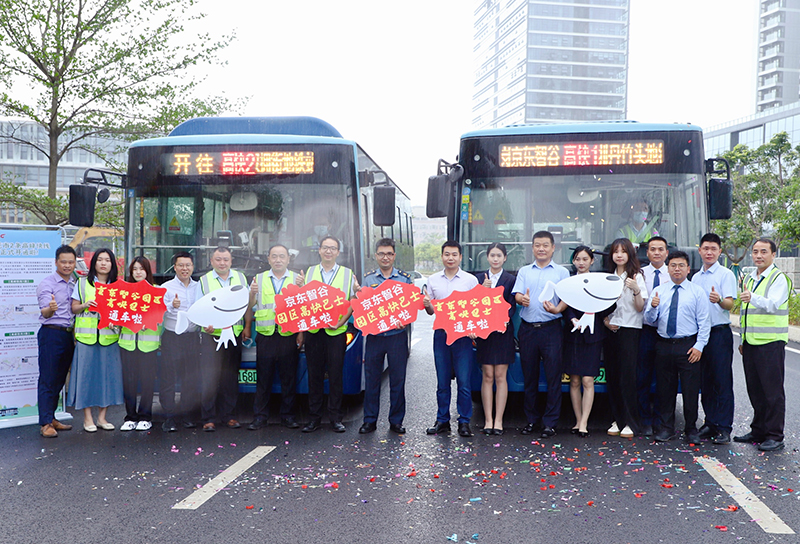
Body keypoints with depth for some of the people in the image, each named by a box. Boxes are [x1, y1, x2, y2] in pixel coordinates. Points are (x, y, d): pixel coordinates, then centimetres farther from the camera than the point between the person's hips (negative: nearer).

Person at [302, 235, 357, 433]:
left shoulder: (347, 273, 8)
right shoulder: (309, 272, 13)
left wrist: (341, 321, -11)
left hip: (337, 332, -2)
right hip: (313, 330, 2)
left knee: (336, 375, 1)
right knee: (314, 374, 5)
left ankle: (336, 418, 9)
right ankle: (314, 417, 13)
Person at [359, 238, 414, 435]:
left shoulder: (405, 278, 6)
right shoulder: (368, 279, 9)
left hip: (397, 335, -1)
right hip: (374, 335, 1)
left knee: (398, 379, 4)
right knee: (371, 378, 3)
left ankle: (396, 421, 15)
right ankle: (370, 420, 14)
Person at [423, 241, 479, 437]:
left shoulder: (470, 280, 3)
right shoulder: (433, 280, 10)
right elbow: (431, 311, 14)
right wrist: (427, 305, -9)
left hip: (463, 335, -2)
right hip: (441, 334, 2)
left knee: (464, 382, -2)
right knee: (442, 382, 8)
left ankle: (464, 422, 7)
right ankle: (442, 421, 16)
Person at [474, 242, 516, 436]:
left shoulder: (511, 279, 4)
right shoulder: (479, 278, 9)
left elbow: (512, 306, -2)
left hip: (503, 331, -1)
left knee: (500, 377, 0)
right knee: (487, 377, 3)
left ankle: (498, 420, 6)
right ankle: (488, 420, 8)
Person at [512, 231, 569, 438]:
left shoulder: (562, 272, 9)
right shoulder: (524, 271, 15)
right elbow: (516, 294, 3)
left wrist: (557, 309, -20)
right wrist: (522, 299, -21)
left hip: (551, 328, -2)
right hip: (527, 328, 2)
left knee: (553, 376, -4)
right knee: (529, 376, 8)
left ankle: (550, 422, 3)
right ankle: (531, 419, 18)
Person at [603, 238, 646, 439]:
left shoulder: (637, 276, -2)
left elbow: (640, 308, -7)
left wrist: (636, 290, -24)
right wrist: (605, 320, 2)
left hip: (630, 330, -5)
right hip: (611, 330, 5)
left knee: (627, 377, -8)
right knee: (612, 377, 5)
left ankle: (630, 423, -3)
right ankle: (618, 420, 13)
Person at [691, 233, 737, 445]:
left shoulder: (726, 275, -2)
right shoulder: (695, 278, 16)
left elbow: (730, 304, -13)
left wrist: (719, 300, -35)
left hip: (720, 333, -6)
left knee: (723, 382, -5)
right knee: (705, 382, 10)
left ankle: (724, 428, -1)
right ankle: (710, 423, 18)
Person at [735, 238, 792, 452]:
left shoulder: (779, 278, -7)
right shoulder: (749, 278, 17)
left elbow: (774, 304, -25)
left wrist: (753, 298, -44)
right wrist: (742, 339, 21)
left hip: (771, 342, -7)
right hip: (750, 342, 7)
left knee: (773, 390, -3)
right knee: (755, 389, 13)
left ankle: (775, 436, 5)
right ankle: (758, 431, 24)